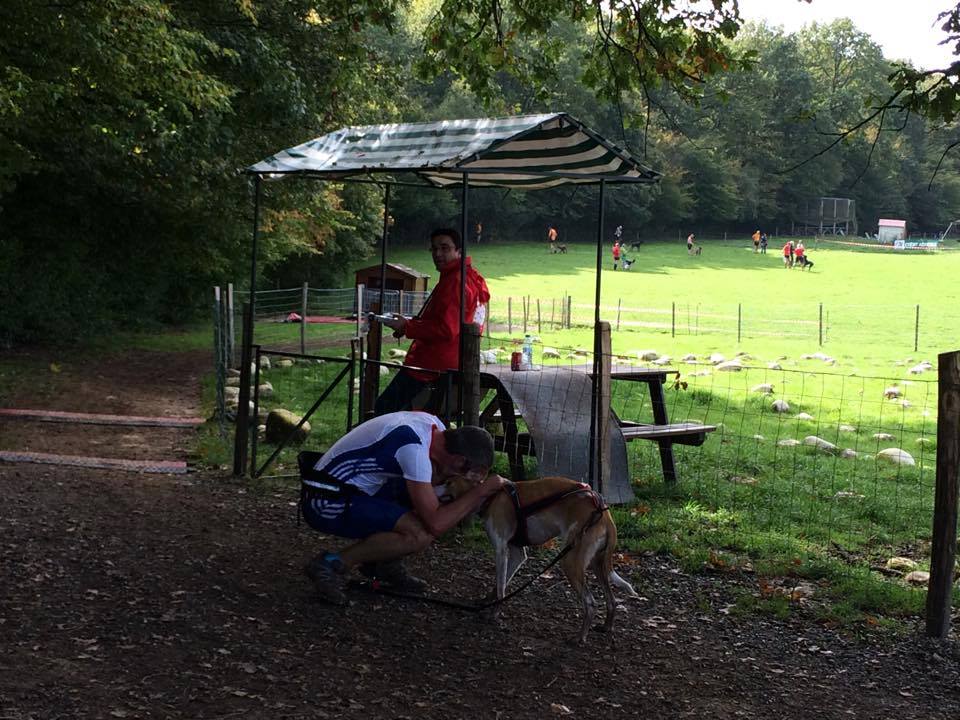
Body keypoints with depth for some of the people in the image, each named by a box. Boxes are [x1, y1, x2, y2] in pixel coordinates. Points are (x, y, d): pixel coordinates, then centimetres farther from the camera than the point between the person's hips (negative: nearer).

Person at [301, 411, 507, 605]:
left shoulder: (434, 425, 0)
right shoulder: (414, 448, -27)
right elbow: (436, 524, -25)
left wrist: (469, 481, -5)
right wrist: (482, 490, -18)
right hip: (328, 502, -10)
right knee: (421, 534, -24)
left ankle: (384, 562, 13)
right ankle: (332, 565, -11)